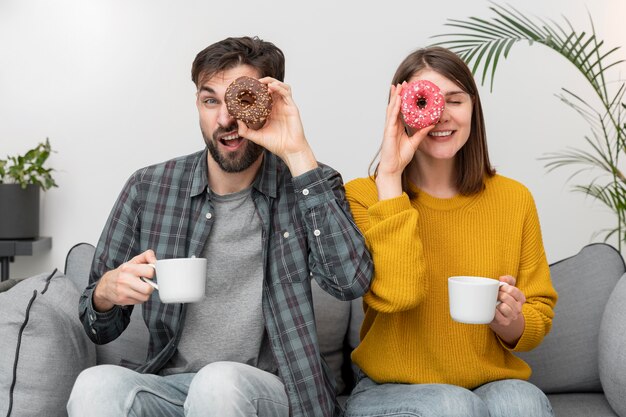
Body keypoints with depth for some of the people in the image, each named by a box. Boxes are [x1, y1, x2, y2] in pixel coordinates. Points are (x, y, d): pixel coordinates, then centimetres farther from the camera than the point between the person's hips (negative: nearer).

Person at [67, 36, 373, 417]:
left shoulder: (299, 187, -2)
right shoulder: (148, 188, 2)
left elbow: (351, 281, -22)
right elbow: (100, 328, 10)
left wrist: (298, 154, -22)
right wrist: (106, 292, -16)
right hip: (170, 382, 1)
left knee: (220, 382, -34)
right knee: (97, 385, -29)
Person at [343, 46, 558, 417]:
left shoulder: (514, 198, 2)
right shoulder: (363, 195, -5)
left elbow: (540, 316, 8)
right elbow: (395, 294, -23)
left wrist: (511, 322, -16)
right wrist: (389, 176, -21)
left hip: (495, 383, 2)